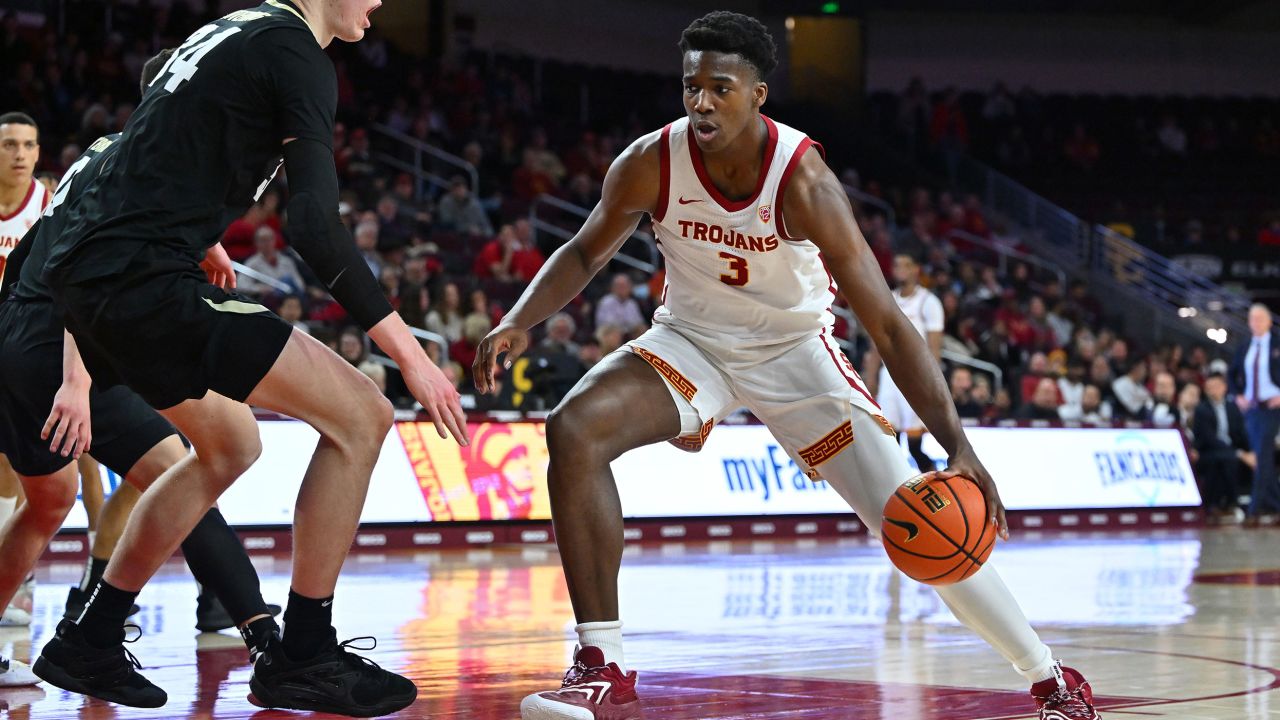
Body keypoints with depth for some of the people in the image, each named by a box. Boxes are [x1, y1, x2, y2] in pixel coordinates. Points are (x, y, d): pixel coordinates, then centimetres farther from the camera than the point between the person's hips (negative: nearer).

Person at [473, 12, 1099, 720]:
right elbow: (586, 251, 1)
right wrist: (516, 324, -18)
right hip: (691, 341, 3)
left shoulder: (802, 181, -29)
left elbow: (887, 323, -29)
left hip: (793, 350, -2)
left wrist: (959, 448, -37)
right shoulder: (652, 163, -20)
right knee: (573, 430, -25)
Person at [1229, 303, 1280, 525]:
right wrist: (1238, 396, 7)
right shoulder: (1244, 349, 11)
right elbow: (1232, 375, 23)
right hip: (1251, 407, 6)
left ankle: (1257, 509, -16)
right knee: (1260, 457, 8)